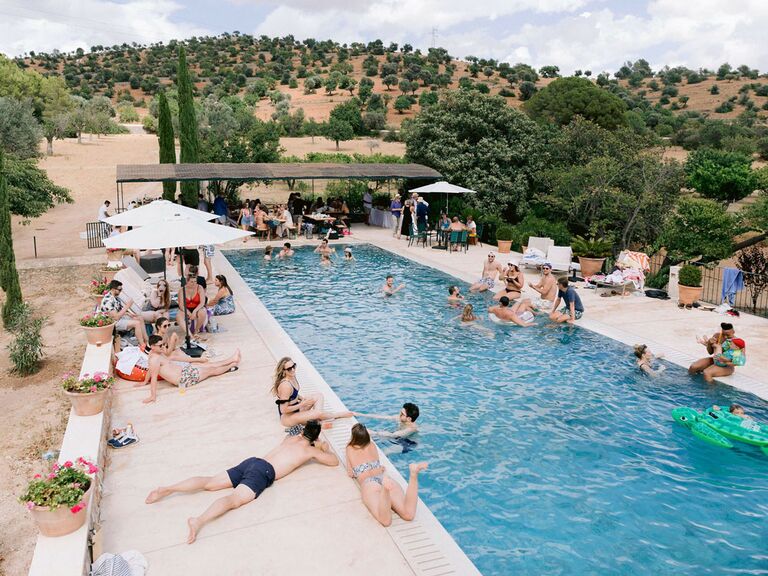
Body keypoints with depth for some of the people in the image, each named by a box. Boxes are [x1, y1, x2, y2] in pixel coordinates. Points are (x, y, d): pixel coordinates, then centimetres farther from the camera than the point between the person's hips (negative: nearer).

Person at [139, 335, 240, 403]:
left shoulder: (157, 352, 4)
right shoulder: (154, 359, -25)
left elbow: (150, 369, 16)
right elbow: (154, 376, -29)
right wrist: (153, 396, -31)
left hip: (185, 370, 9)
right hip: (184, 378, -9)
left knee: (209, 365, 15)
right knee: (211, 370, 7)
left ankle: (232, 359, 28)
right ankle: (231, 365, 24)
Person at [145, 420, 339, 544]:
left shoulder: (291, 439, 29)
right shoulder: (310, 450, 10)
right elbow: (334, 462, 17)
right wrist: (326, 449, 35)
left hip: (251, 461, 7)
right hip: (263, 472, -7)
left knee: (209, 483, 2)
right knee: (234, 500, -26)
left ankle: (167, 488, -10)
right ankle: (199, 521, -51)